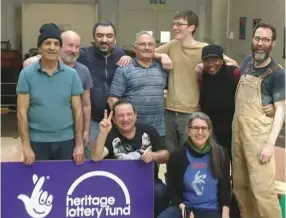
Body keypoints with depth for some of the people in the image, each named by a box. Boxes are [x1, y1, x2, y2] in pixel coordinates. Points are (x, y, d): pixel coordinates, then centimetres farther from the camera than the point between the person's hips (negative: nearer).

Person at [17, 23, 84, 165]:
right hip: (37, 141, -1)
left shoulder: (71, 74, 0)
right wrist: (26, 146, -9)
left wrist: (79, 144, -1)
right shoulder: (27, 74, -4)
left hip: (66, 140, 1)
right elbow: (22, 112, -4)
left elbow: (77, 110, 3)